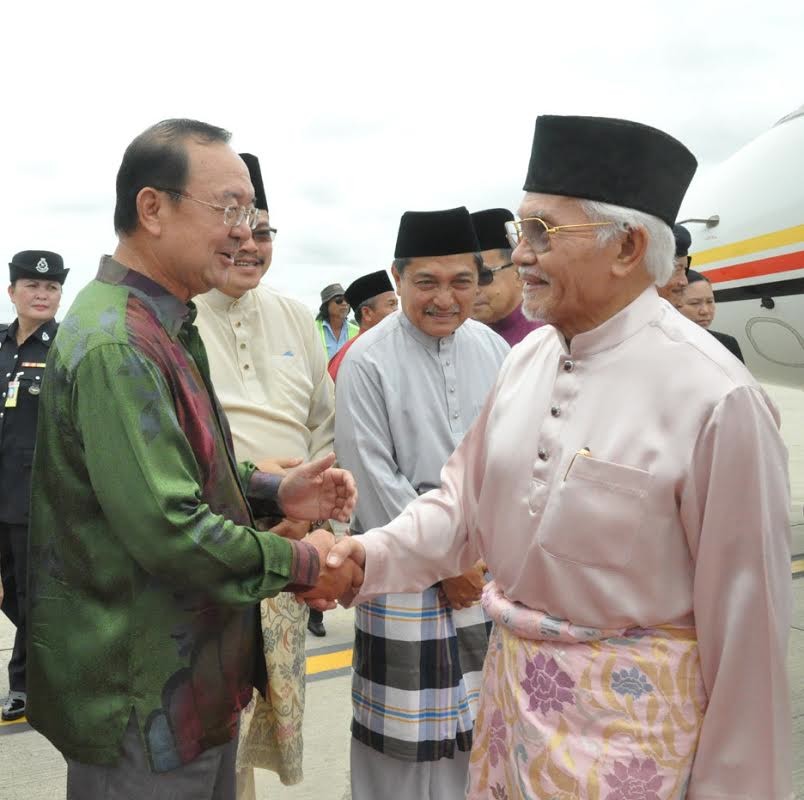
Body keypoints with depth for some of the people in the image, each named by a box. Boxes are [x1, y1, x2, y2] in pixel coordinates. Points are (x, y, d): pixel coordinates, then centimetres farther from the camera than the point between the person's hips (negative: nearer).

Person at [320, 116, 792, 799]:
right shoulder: (527, 358, 0)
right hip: (511, 674, 7)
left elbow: (744, 612, -15)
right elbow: (466, 498, 7)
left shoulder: (713, 395, -21)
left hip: (629, 701, -6)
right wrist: (375, 554, -10)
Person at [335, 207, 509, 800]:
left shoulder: (494, 351, 4)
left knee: (478, 714, 12)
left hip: (488, 563, 4)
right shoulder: (368, 361, -9)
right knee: (409, 721, 3)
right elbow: (375, 481, -11)